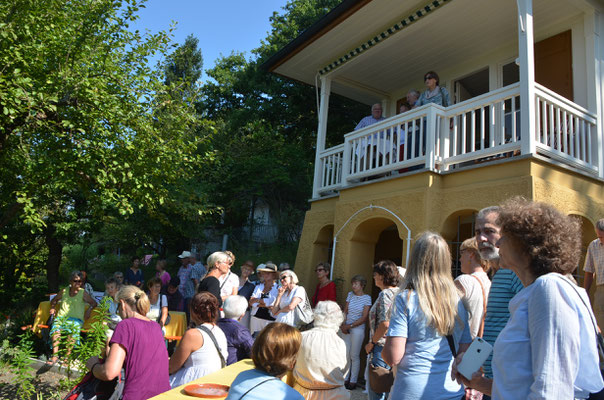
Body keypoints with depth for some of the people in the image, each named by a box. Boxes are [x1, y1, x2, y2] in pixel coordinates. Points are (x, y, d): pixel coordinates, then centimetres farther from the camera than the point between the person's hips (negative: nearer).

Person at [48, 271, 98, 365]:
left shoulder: (83, 293, 9)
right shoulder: (64, 291, 16)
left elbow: (94, 303, 15)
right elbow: (55, 299, 33)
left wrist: (89, 310, -3)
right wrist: (53, 308, 15)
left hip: (76, 318, -2)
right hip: (62, 316, 2)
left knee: (75, 329, -34)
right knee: (56, 329, -31)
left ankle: (67, 356, -27)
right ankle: (55, 355, -26)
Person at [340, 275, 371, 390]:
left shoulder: (367, 298, -6)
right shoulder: (350, 294, 8)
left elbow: (364, 318, -9)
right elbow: (345, 311, 9)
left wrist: (350, 326, -12)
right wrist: (343, 325, -7)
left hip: (358, 329, -4)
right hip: (346, 328, 4)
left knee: (354, 356, 1)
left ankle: (353, 381, 11)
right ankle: (345, 378, 18)